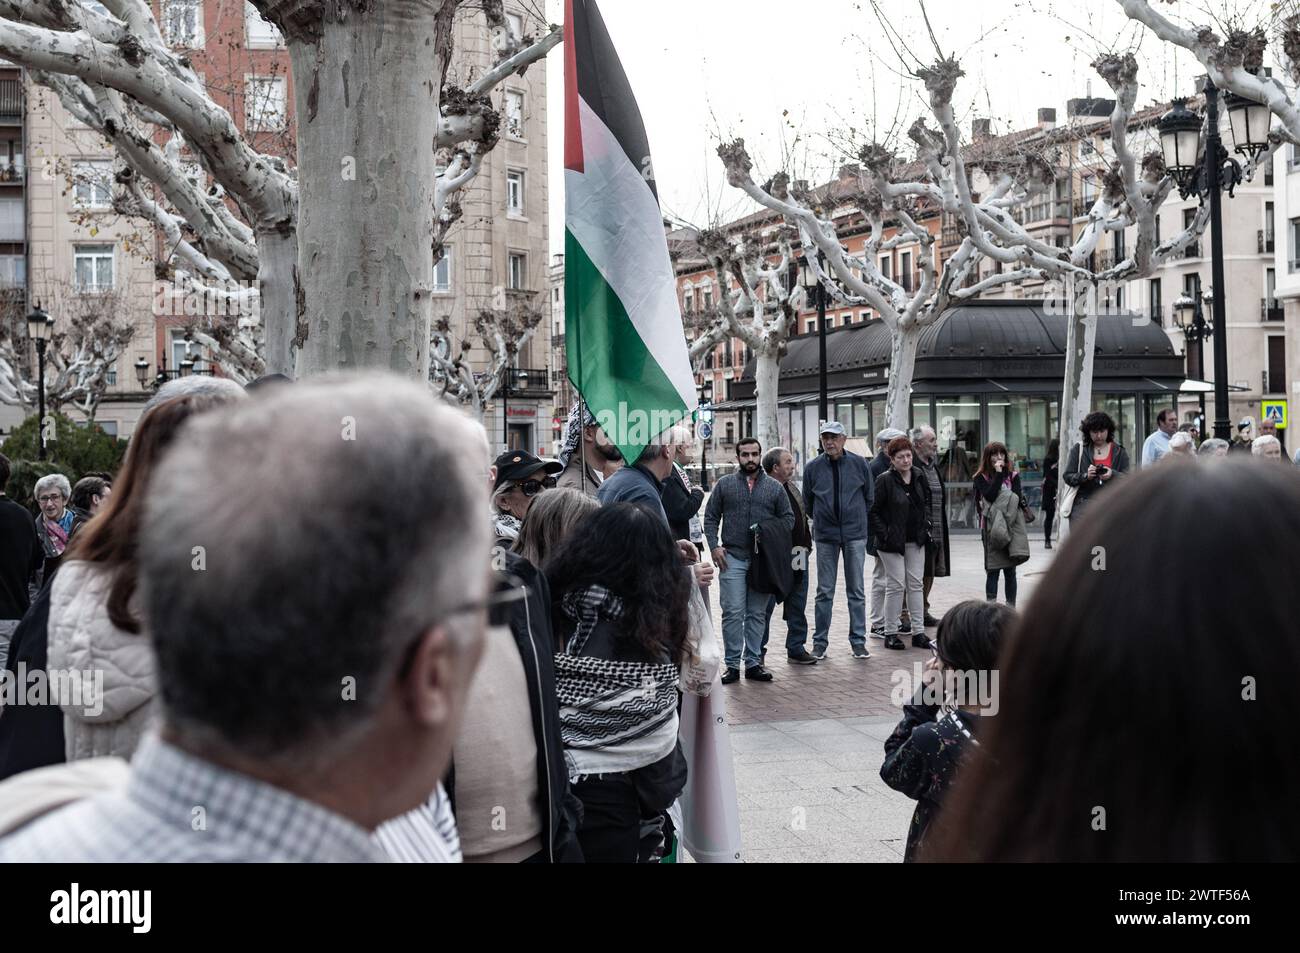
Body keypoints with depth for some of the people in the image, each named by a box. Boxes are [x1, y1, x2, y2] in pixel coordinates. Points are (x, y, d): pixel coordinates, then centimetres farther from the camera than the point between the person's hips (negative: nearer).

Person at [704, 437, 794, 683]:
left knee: (757, 614, 7)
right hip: (733, 558, -2)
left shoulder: (775, 487, 9)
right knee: (733, 613, -6)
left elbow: (788, 518, 12)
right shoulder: (724, 484, 7)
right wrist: (714, 546, -4)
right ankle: (732, 665, 1)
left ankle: (753, 663, 14)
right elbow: (710, 517, 8)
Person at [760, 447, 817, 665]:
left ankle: (796, 648, 23)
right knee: (765, 607, 1)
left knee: (798, 607, 13)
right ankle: (757, 652, 11)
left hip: (798, 558, 8)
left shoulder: (791, 487, 15)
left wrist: (807, 544, 16)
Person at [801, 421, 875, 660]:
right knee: (825, 591, 4)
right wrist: (820, 521, 9)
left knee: (857, 590, 5)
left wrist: (861, 521, 10)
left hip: (855, 534, 0)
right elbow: (807, 502, 10)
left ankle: (858, 641, 12)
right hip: (825, 536, 0)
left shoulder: (859, 463, -1)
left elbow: (870, 496, 8)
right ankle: (820, 642, 11)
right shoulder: (812, 467, 0)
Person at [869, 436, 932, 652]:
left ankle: (918, 632, 13)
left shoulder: (918, 478, 6)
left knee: (915, 585, 7)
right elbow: (874, 511, -10)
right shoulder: (884, 480, -12)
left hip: (916, 540, 6)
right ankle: (890, 633, 6)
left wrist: (925, 525, 9)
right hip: (892, 541, -6)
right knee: (896, 585, -3)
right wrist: (884, 535, -15)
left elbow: (926, 502, 22)